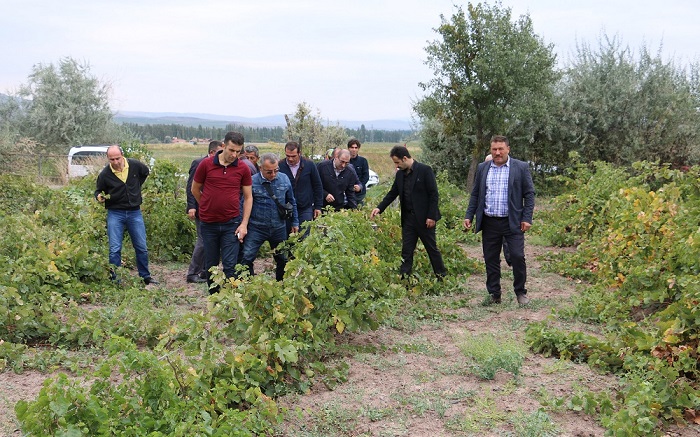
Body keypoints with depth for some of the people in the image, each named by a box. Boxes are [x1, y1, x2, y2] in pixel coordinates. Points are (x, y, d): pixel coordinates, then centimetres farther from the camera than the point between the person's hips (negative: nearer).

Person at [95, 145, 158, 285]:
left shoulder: (135, 165, -6)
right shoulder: (104, 174, -10)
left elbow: (146, 172, 17)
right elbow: (98, 191, 5)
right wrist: (99, 197, -17)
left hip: (135, 212, 2)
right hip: (115, 213, -2)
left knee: (142, 247, 8)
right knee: (115, 249, -5)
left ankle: (145, 276, 22)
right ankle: (114, 279, 6)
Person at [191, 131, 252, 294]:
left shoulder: (243, 169, -2)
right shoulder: (206, 164, -4)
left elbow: (248, 197, 4)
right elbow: (195, 189, 9)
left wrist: (244, 224, -3)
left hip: (232, 223, -1)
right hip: (208, 223, 1)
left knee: (230, 266, -5)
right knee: (210, 265, 11)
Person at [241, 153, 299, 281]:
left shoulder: (284, 179, 0)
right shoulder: (252, 181, -11)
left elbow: (291, 202, 11)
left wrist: (295, 222, 11)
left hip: (279, 228, 3)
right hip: (256, 228, -3)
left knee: (282, 260, 14)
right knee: (247, 258, -9)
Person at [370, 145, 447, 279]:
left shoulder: (425, 170, -11)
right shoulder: (400, 174, 8)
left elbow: (434, 194, -12)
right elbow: (392, 193, 15)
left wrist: (431, 216, -16)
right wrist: (379, 208, 3)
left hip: (424, 218, -6)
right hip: (408, 218, 6)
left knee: (432, 248, 6)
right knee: (406, 251, 6)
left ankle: (442, 277, 20)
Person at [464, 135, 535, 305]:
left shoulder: (521, 167, 0)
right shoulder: (482, 168, 9)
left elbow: (529, 194, 0)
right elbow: (475, 194, 12)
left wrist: (527, 218, -7)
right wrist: (469, 216, 5)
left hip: (513, 222, -3)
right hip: (489, 223, 3)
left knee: (517, 257, -5)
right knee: (491, 260, 7)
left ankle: (520, 292, 12)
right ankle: (494, 294, 18)